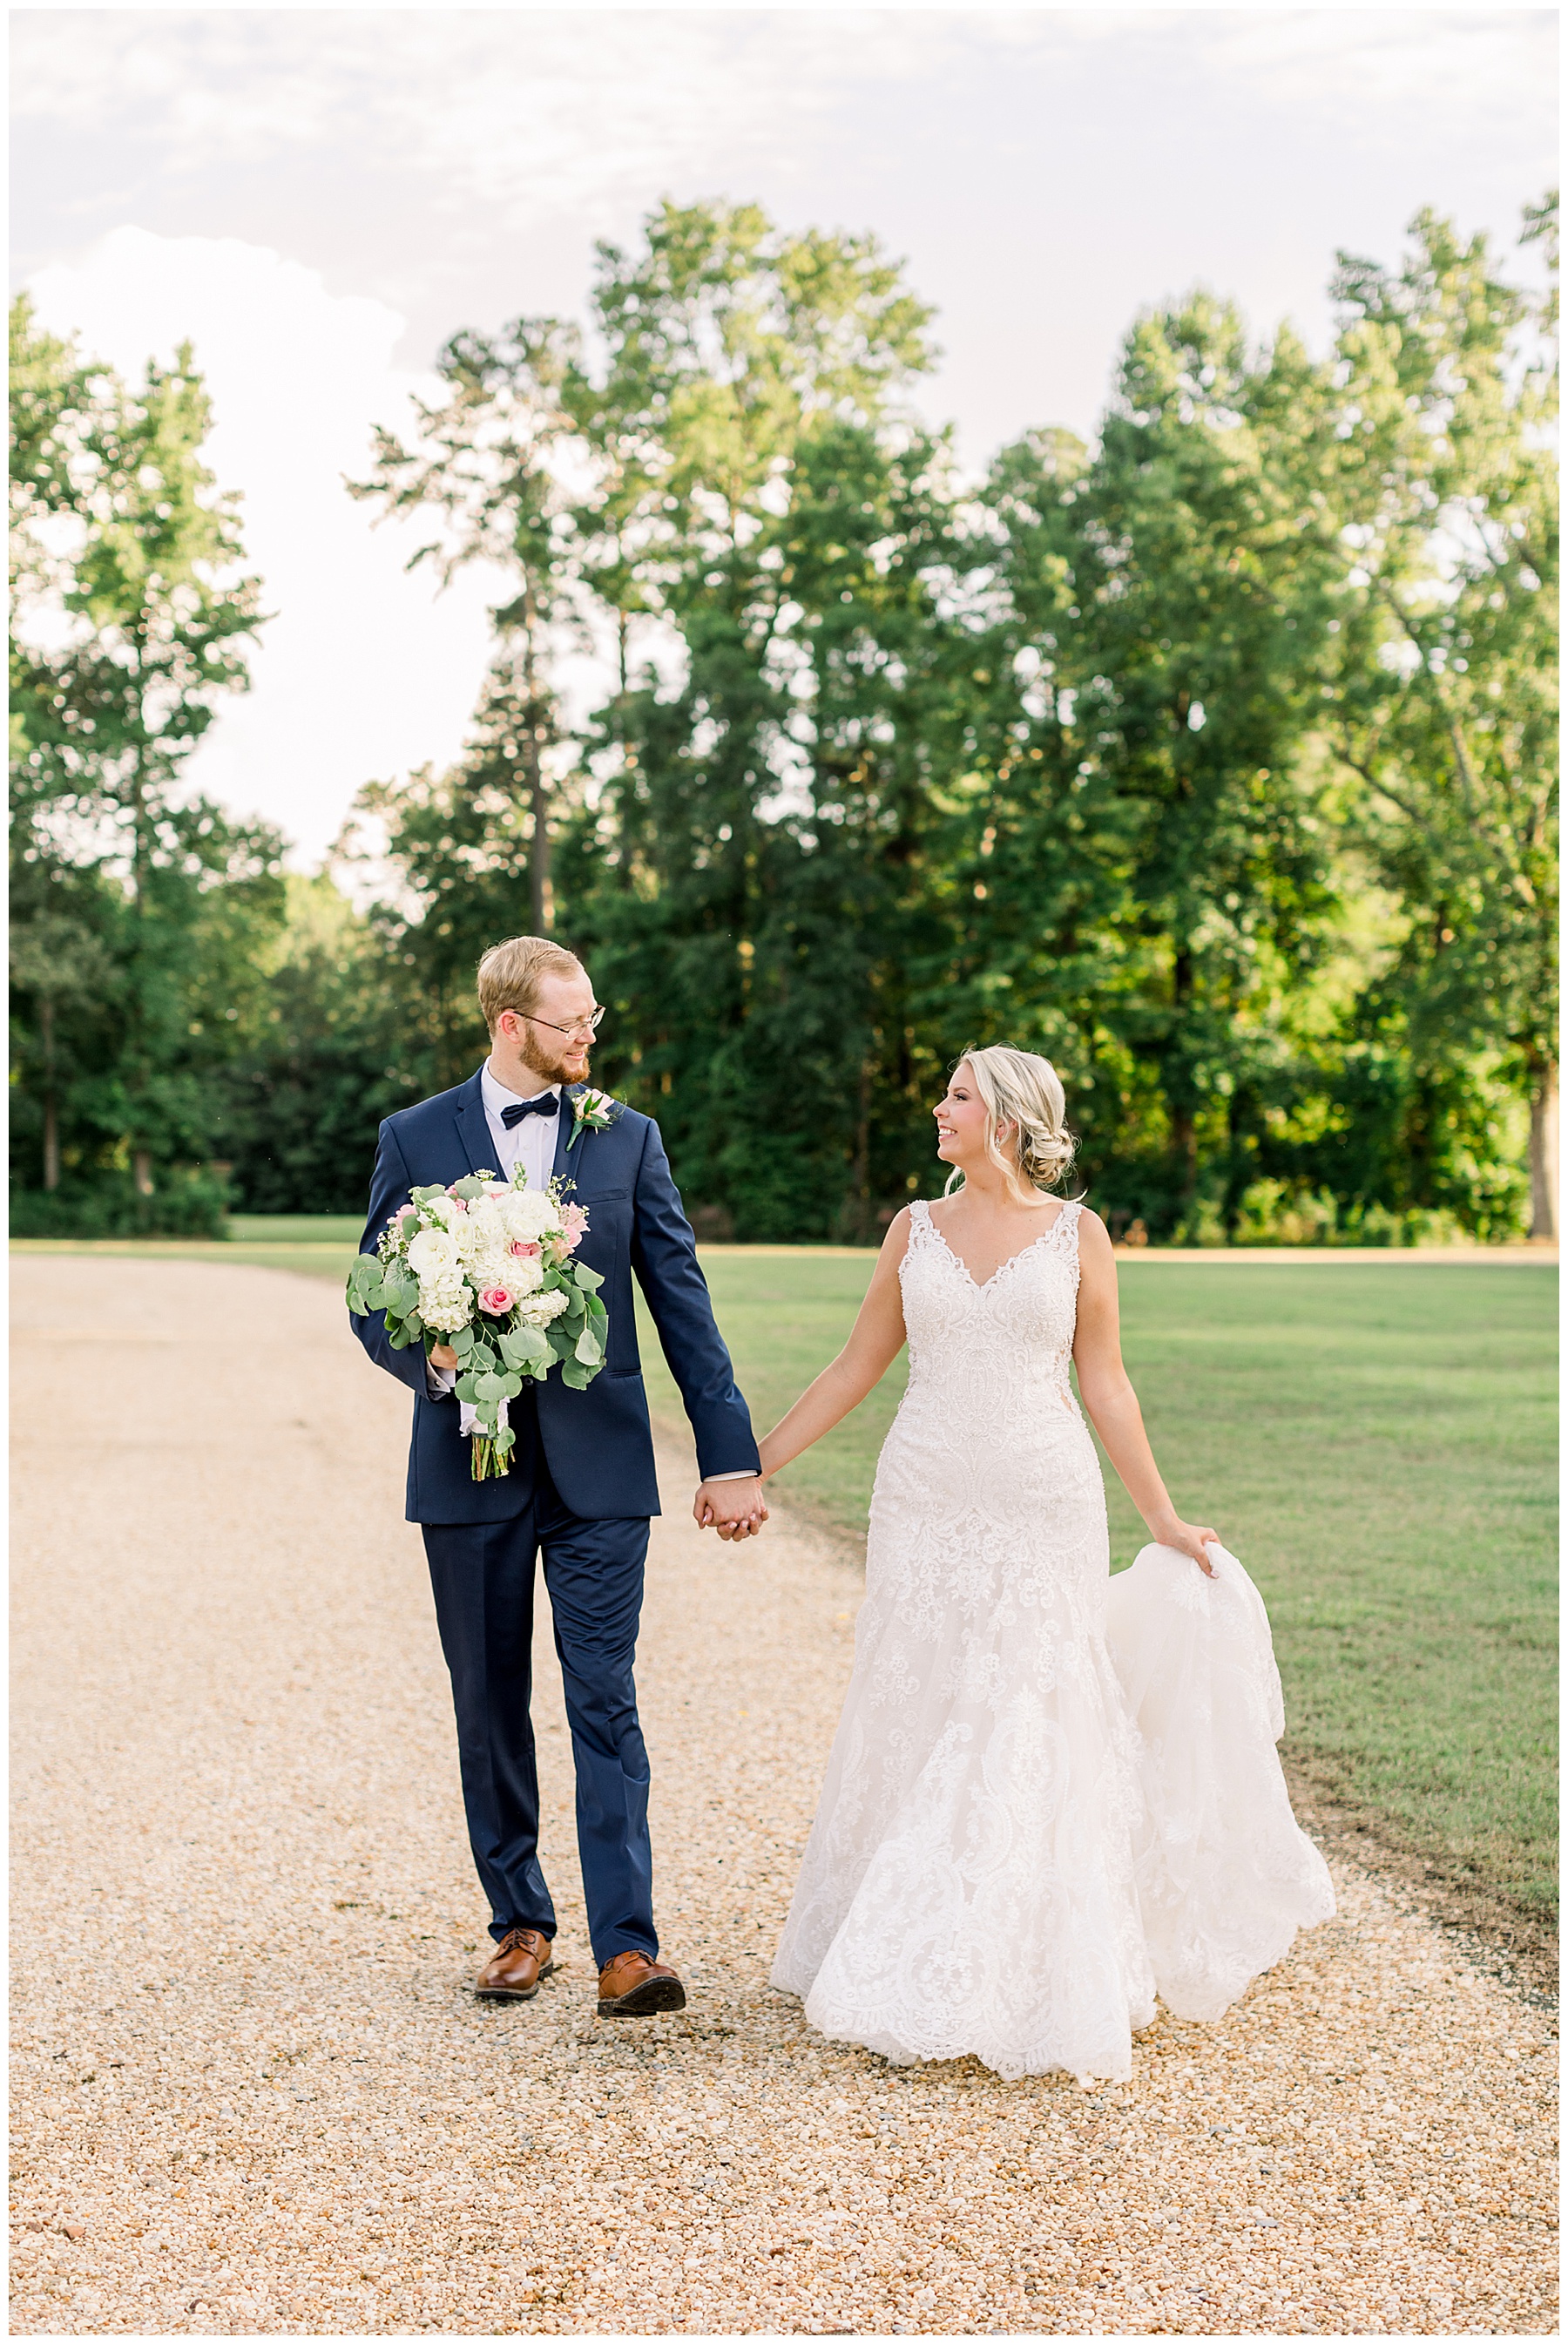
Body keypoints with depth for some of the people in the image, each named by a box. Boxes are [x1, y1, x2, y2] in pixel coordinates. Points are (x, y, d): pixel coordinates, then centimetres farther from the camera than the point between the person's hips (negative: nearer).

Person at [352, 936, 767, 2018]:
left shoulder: (628, 1138, 5)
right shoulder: (415, 1139, 3)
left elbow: (682, 1301, 3)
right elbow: (375, 1304, 5)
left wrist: (731, 1454, -1)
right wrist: (433, 1356, -17)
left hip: (599, 1464, -1)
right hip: (470, 1463, 1)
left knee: (606, 1705, -6)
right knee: (491, 1707, 9)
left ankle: (628, 1947, -5)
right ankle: (521, 1923, 23)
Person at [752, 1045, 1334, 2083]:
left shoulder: (1077, 1233, 1)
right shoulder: (917, 1228, 7)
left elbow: (1105, 1382, 5)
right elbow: (858, 1365, 10)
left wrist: (1164, 1517, 5)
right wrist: (756, 1467, 8)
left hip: (1044, 1505, -2)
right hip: (928, 1501, 2)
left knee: (1030, 1726, -1)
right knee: (917, 1723, 5)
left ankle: (1037, 1980, 12)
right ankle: (906, 1967, 17)